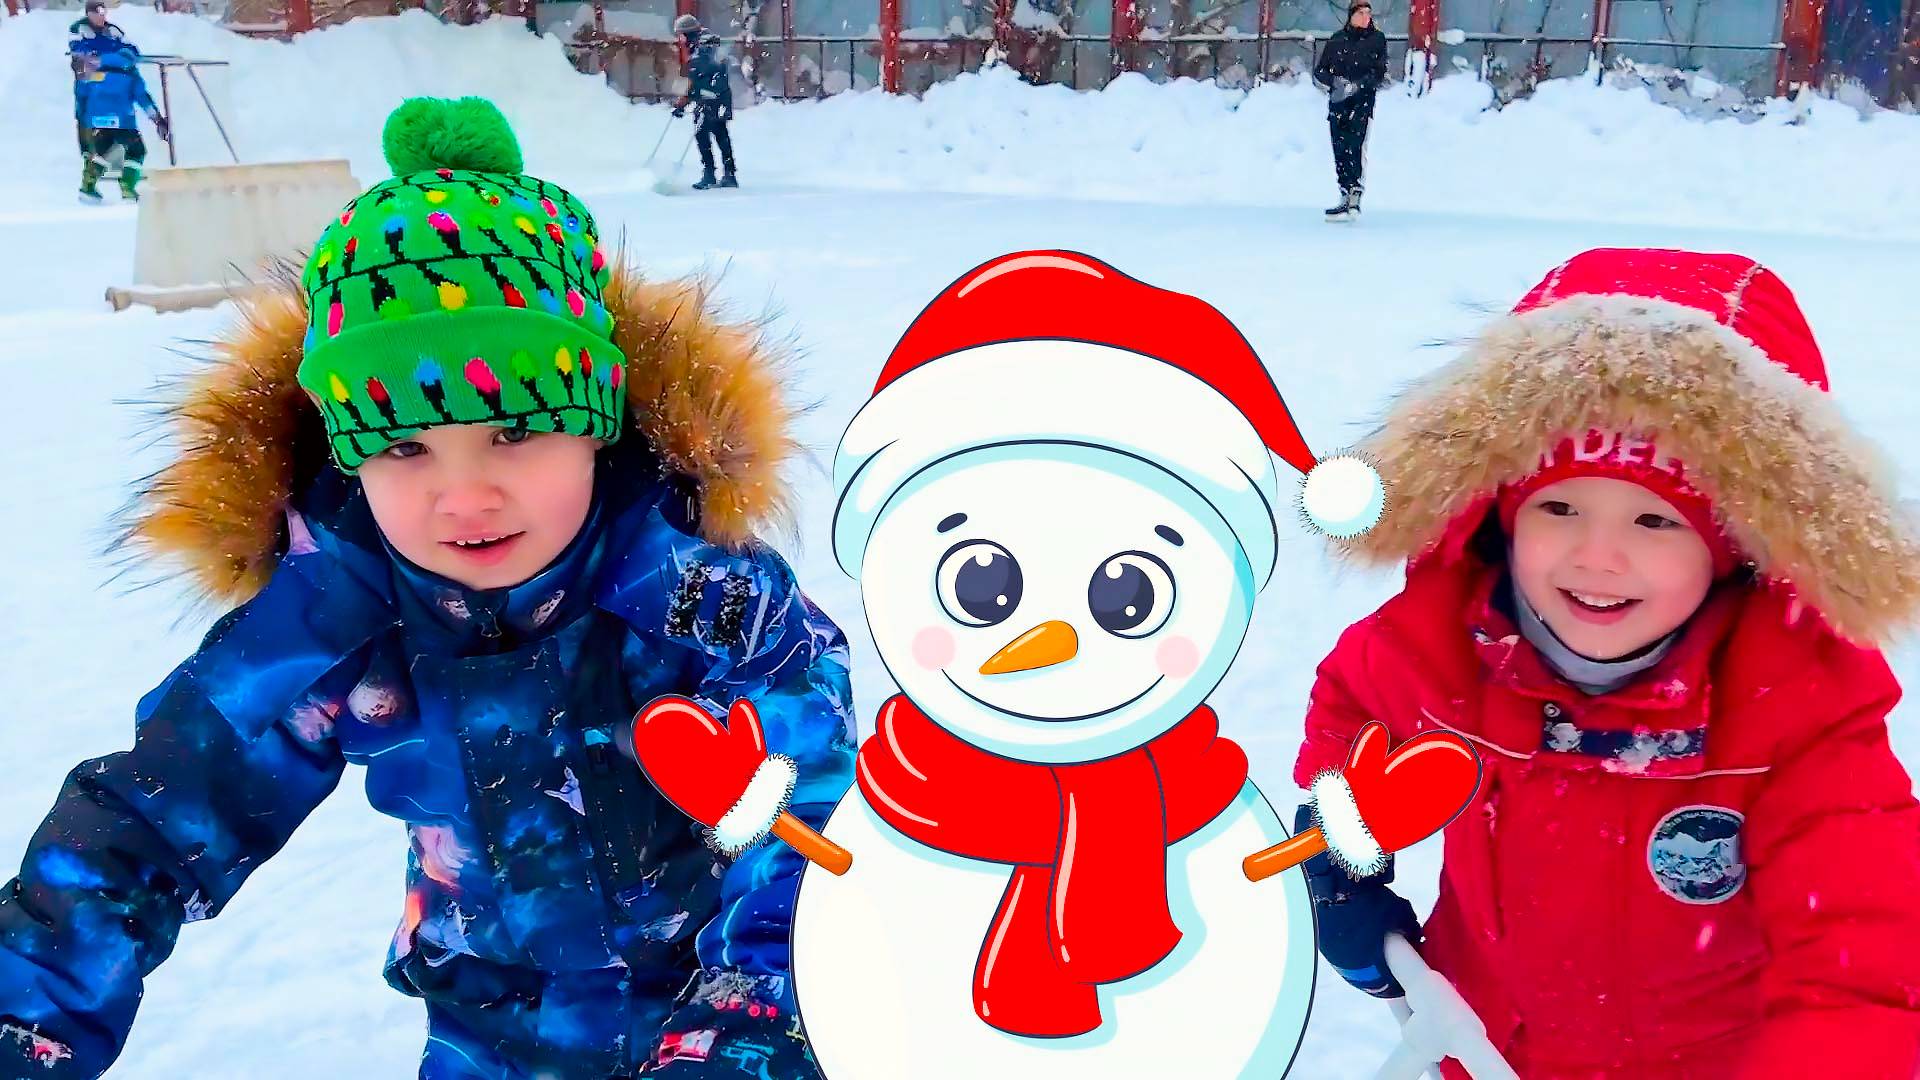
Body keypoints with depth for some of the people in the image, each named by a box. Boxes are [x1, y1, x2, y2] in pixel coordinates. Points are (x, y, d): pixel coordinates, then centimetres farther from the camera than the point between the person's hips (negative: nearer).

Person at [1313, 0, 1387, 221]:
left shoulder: (1377, 39, 4)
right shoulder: (1337, 39, 10)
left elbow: (1379, 74, -3)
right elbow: (1319, 72, 9)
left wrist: (1356, 85, -17)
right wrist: (1335, 81, -11)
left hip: (1363, 102, -3)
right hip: (1337, 103, 3)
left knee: (1354, 148, -17)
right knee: (1340, 152, 1)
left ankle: (1351, 200, -22)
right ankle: (1349, 200, 8)